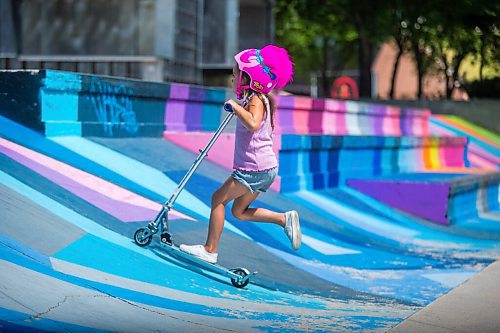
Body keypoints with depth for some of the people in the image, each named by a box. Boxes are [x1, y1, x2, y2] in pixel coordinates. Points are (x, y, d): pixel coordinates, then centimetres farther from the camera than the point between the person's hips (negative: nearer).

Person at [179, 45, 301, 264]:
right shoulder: (256, 99, 17)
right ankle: (285, 219, 9)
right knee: (239, 211, 16)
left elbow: (253, 124, -35)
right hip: (262, 167, 10)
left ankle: (209, 250, -2)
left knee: (218, 198, -5)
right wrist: (237, 109, 22)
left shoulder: (256, 99, -14)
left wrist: (236, 107, -25)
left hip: (256, 168, -10)